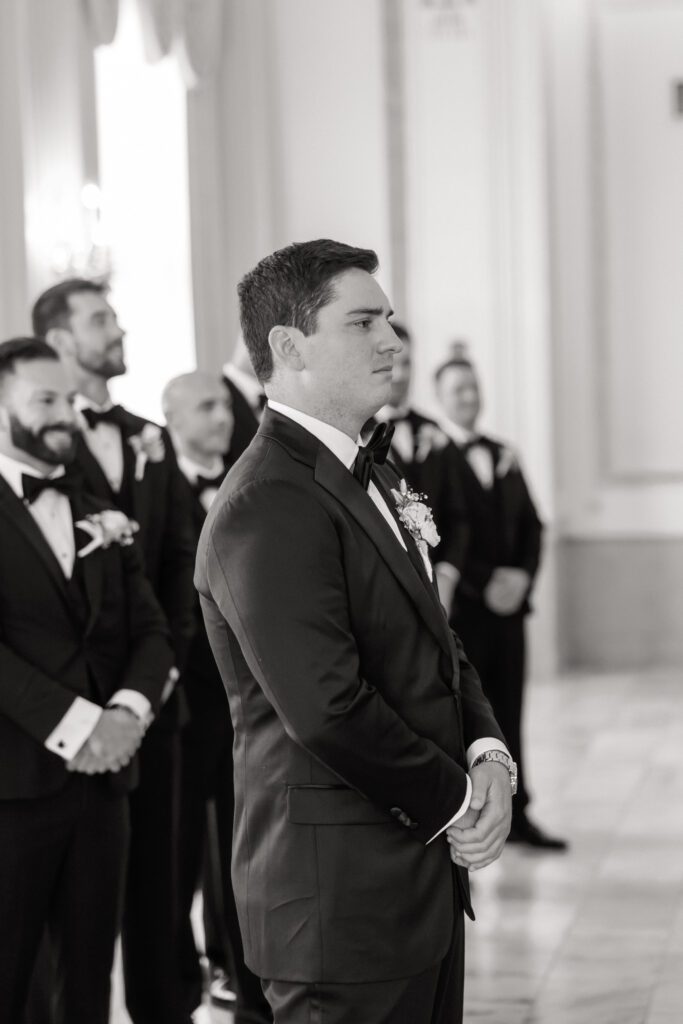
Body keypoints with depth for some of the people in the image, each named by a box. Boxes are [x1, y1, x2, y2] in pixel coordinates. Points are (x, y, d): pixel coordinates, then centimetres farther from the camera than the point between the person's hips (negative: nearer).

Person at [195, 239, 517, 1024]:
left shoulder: (374, 479, 14)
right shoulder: (267, 508, -20)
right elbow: (327, 709, -25)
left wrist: (486, 753, 0)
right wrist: (454, 803, -13)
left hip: (423, 872, 10)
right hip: (342, 896, -9)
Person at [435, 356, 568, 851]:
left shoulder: (504, 455, 14)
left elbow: (530, 525, 15)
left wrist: (522, 577, -2)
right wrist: (486, 582, -15)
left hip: (508, 604, 6)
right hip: (459, 607, -6)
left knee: (508, 713, 9)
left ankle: (516, 815, 16)